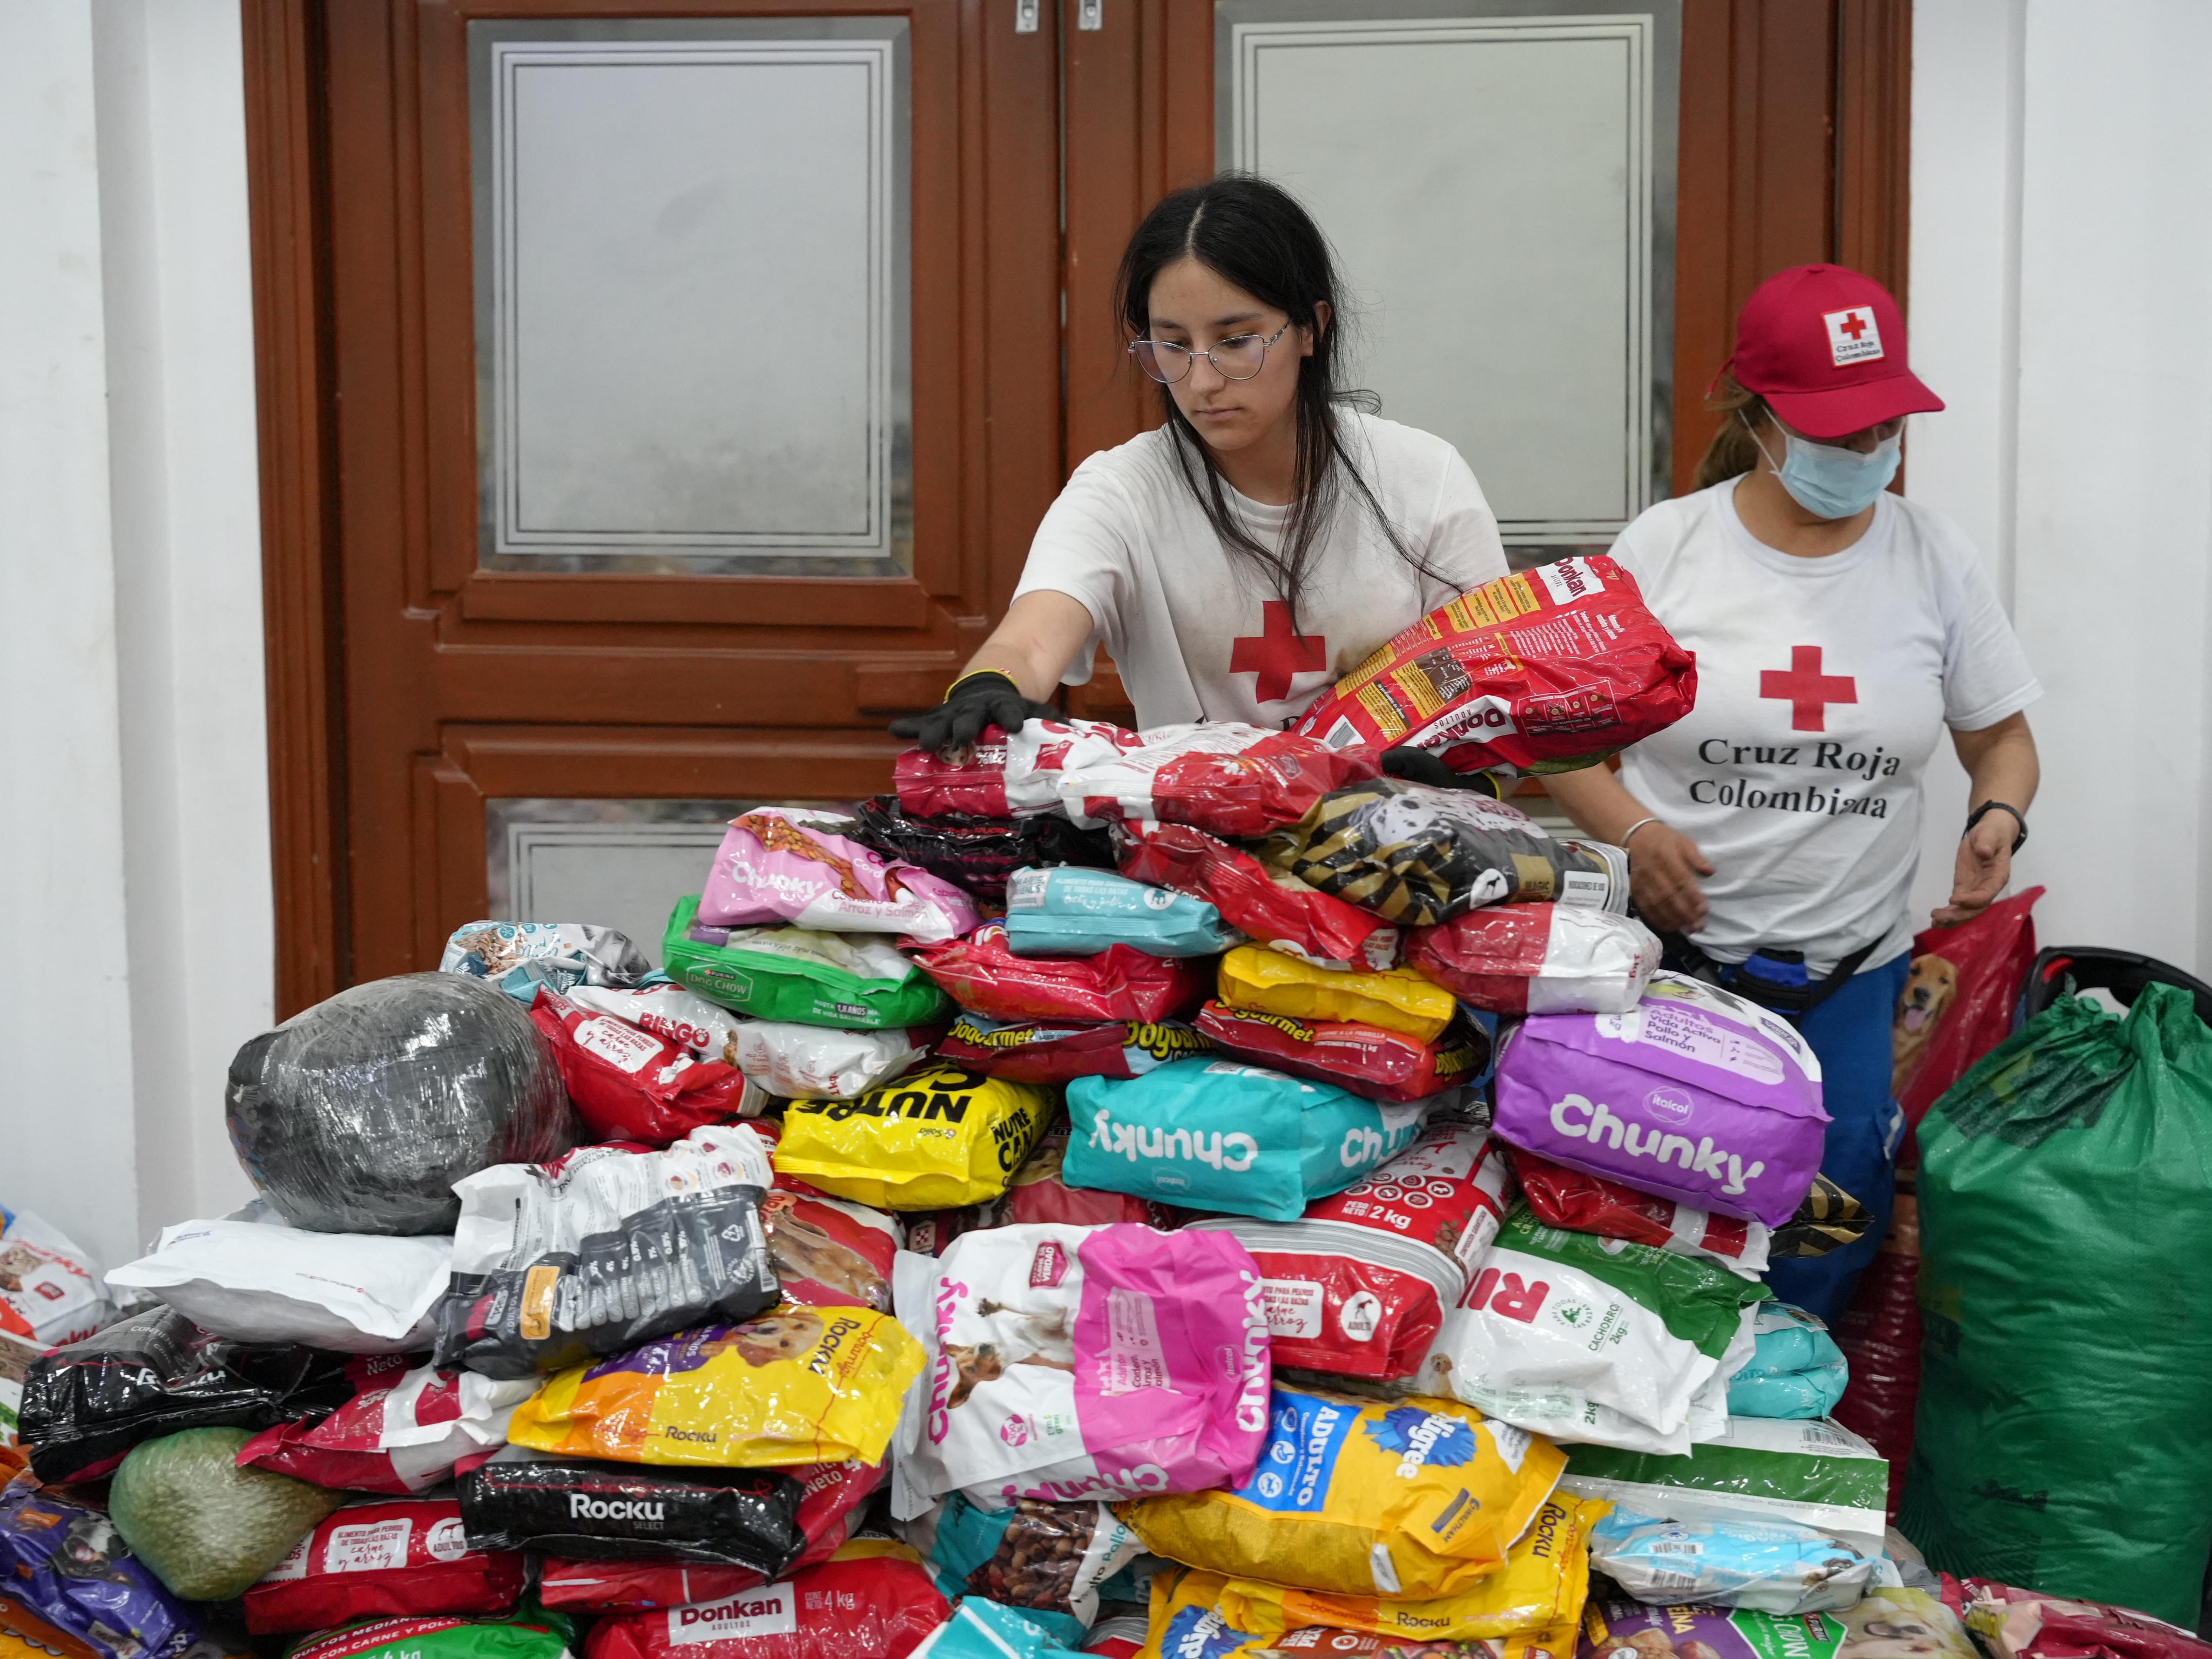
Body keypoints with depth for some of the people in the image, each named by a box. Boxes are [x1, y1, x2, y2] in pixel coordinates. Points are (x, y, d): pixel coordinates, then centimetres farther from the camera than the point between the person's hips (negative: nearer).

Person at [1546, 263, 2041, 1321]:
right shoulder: (1664, 546, -3)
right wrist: (1629, 830, -15)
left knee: (1826, 1260, 4)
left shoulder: (1933, 558, 2)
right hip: (1672, 955, -2)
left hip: (1855, 977, 2)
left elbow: (2001, 736, 12)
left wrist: (1998, 816, -9)